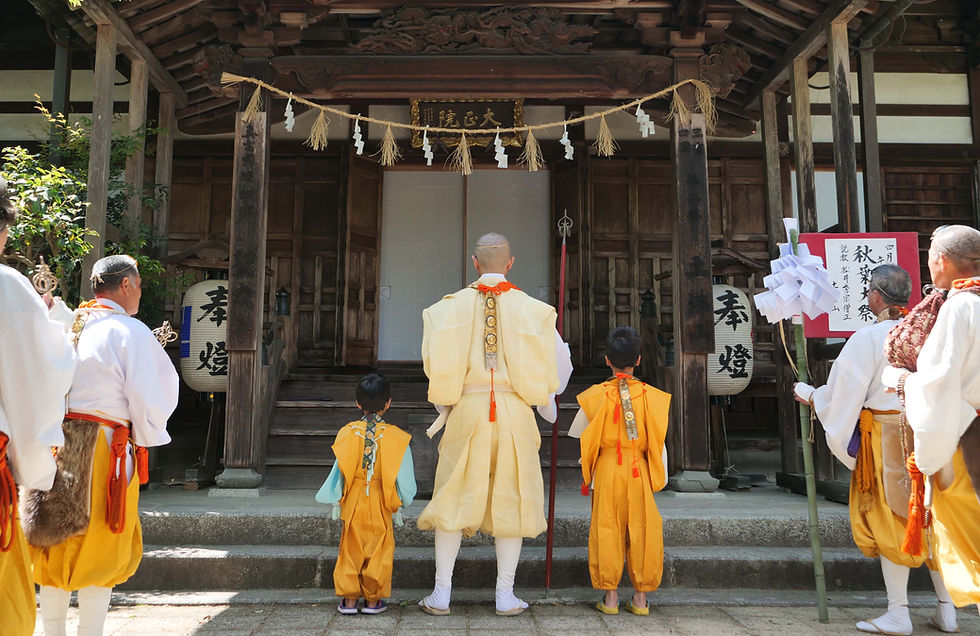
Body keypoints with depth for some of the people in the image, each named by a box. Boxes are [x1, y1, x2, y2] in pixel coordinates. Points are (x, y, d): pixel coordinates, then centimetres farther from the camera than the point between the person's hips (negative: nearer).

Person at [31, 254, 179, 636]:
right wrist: (147, 440, 4)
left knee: (56, 548, 17)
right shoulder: (130, 331, -10)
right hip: (104, 448, -6)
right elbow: (148, 397, -10)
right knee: (102, 551, 6)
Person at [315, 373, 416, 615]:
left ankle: (350, 599, 17)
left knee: (351, 549, 12)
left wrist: (336, 499, 13)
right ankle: (373, 600, 16)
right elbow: (404, 476, -6)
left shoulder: (347, 433, -7)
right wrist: (402, 498, 12)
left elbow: (338, 471, -1)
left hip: (353, 503, 1)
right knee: (378, 549, 10)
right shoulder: (396, 437, -11)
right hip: (381, 505, -1)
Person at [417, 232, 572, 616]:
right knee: (511, 500, 9)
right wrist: (544, 401, 21)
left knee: (454, 498, 9)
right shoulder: (532, 309, 0)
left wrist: (446, 403, 17)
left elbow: (434, 364, 2)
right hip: (514, 411, 0)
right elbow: (559, 361, 4)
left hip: (466, 411, 1)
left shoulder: (451, 307, 2)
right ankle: (505, 595, 15)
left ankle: (441, 595, 13)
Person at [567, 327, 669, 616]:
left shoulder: (596, 395, -5)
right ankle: (640, 598, 16)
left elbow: (576, 434, 5)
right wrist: (660, 478, 10)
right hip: (640, 472, 1)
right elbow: (659, 442, 1)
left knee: (607, 530, 7)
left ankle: (610, 597, 12)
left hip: (607, 470, -1)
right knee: (642, 530, 9)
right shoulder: (651, 395, -3)